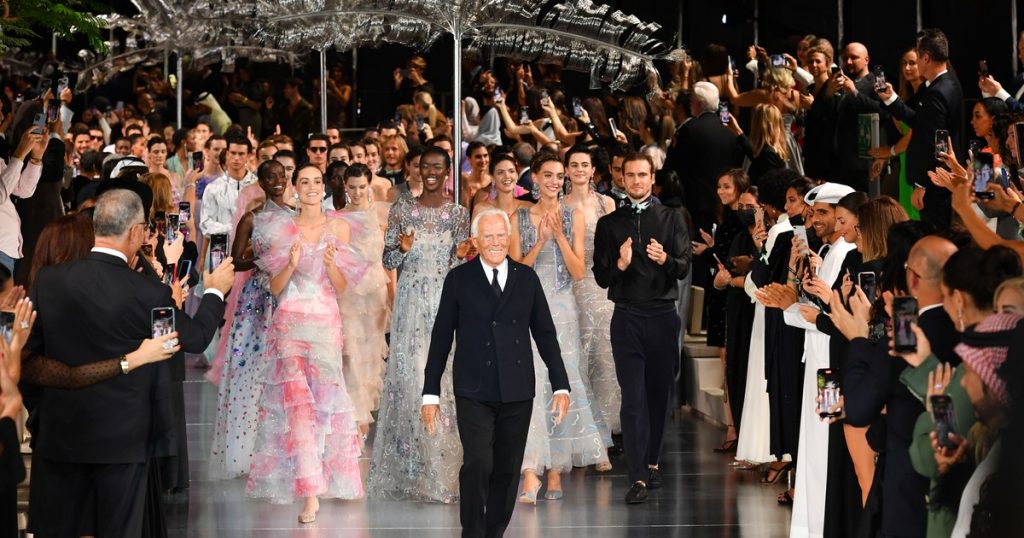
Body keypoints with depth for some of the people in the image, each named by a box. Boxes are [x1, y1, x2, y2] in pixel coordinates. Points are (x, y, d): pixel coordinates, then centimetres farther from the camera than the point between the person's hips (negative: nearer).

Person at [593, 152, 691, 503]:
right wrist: (620, 264, -16)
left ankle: (652, 461, 26)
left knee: (660, 392, 8)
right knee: (633, 397, -8)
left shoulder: (671, 220, 8)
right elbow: (601, 277, 4)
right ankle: (638, 477, -13)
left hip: (663, 315, 1)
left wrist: (665, 259, -23)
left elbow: (684, 267, -1)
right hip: (627, 316, -1)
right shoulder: (609, 224, 9)